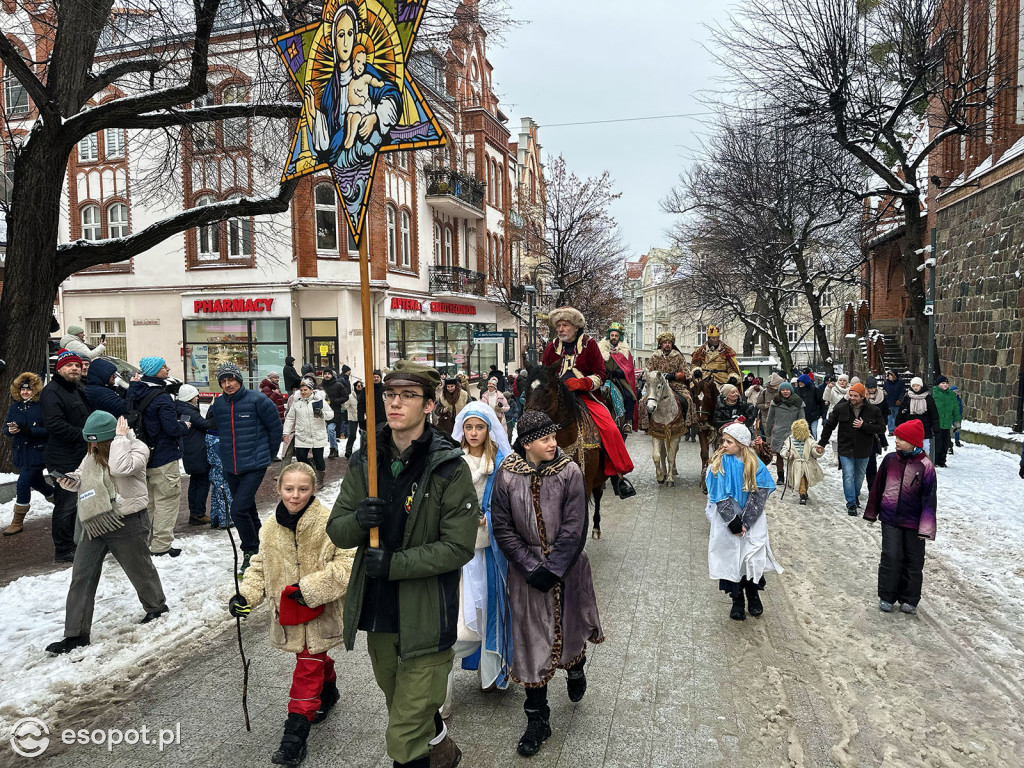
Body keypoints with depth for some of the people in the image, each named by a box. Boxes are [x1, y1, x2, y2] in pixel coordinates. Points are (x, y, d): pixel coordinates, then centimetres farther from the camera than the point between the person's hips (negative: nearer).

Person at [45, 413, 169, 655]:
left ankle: (157, 607, 38)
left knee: (139, 569, 12)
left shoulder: (136, 447, -14)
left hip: (126, 523, -6)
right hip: (95, 524, 7)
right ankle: (76, 634, 11)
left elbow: (121, 467, -33)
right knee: (81, 577, 3)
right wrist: (72, 480, -2)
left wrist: (120, 438, -24)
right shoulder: (93, 454, 8)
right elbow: (83, 475, 21)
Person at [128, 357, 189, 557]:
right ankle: (161, 545, 3)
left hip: (145, 456, 9)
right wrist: (184, 426, -4)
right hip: (164, 458, -9)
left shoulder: (135, 392, 5)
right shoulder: (161, 397, -20)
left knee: (148, 502, 20)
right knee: (167, 501, 0)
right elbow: (172, 428, -22)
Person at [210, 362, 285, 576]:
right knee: (248, 509, 16)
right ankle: (255, 547, 32)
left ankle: (250, 551, 3)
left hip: (254, 465, -5)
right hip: (231, 467, 5)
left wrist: (267, 454, 5)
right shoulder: (218, 404, 3)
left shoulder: (256, 400, -11)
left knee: (238, 509, -15)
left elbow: (275, 428, -4)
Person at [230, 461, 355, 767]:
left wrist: (311, 588, -24)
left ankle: (296, 733, 10)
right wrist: (246, 595, -3)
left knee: (308, 668, -1)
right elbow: (261, 566, 11)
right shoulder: (270, 527, -2)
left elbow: (348, 564, -23)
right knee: (315, 658, 23)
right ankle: (328, 691, 51)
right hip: (289, 613, 5)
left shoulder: (329, 523, -21)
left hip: (320, 613, -5)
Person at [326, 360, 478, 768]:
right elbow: (336, 531, 3)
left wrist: (394, 563, -22)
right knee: (404, 715, 26)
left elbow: (459, 547, -16)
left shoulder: (449, 467, -15)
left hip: (425, 618, -6)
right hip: (377, 611, 6)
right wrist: (358, 520, -19)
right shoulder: (365, 461, 1)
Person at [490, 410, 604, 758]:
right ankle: (538, 719, 20)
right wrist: (531, 568, -13)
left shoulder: (570, 472, -12)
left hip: (567, 568, 0)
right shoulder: (506, 475, -11)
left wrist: (551, 569, -17)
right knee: (532, 640, 5)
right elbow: (502, 526, -8)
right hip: (526, 572, 0)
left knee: (570, 626, 19)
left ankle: (576, 668, 54)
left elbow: (574, 528, -13)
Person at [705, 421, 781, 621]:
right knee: (730, 558, 4)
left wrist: (745, 523, -17)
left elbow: (759, 495, -11)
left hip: (752, 520, 0)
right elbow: (719, 496, -12)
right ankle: (737, 601, 20)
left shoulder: (754, 465, -7)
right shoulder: (718, 463, -9)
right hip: (726, 521, 0)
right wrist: (733, 522, -16)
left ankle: (753, 596, 25)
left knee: (753, 557, 2)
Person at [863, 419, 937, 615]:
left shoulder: (925, 467, -11)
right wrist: (871, 512, 16)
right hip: (890, 519, 1)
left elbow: (929, 499, -9)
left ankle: (909, 600, 26)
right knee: (891, 557, -1)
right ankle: (886, 597, 14)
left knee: (913, 561, 10)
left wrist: (926, 528, -13)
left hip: (913, 522, -1)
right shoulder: (890, 460, -1)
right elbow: (878, 487, 10)